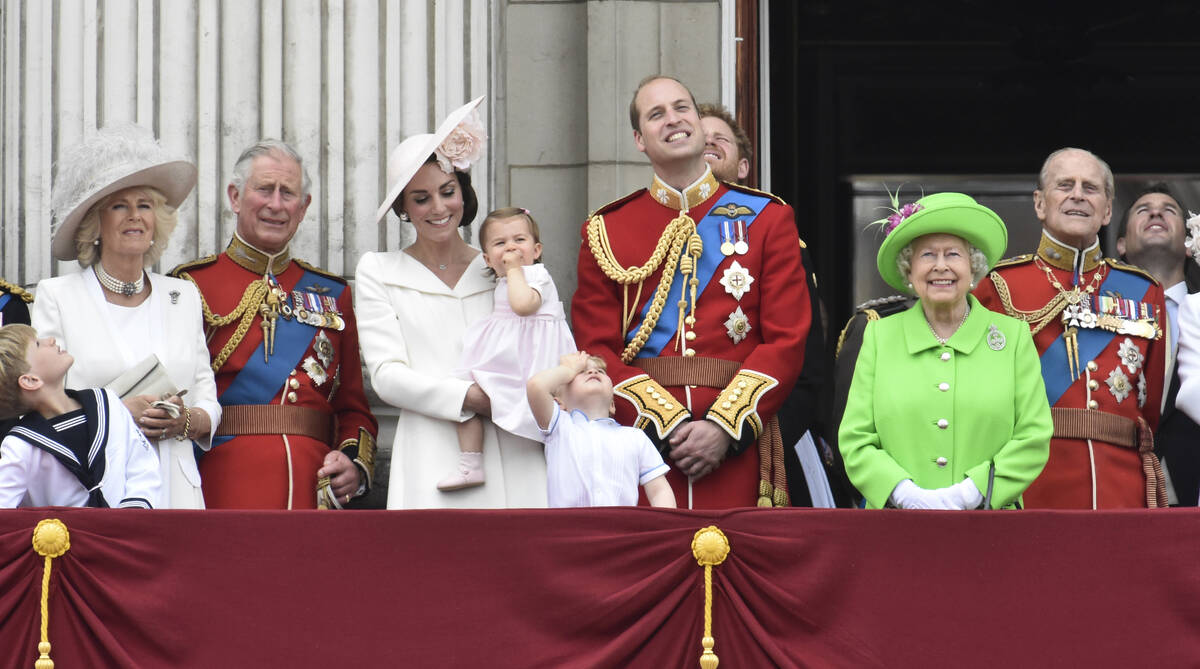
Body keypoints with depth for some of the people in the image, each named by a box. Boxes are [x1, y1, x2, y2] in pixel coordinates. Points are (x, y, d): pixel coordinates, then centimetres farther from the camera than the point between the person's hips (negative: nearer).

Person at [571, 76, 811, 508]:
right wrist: (667, 426, -12)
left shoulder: (767, 218, 8)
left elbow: (787, 340, 1)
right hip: (641, 438, 0)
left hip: (737, 448, 0)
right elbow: (596, 350, 2)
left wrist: (724, 427, -11)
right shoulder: (605, 230, 9)